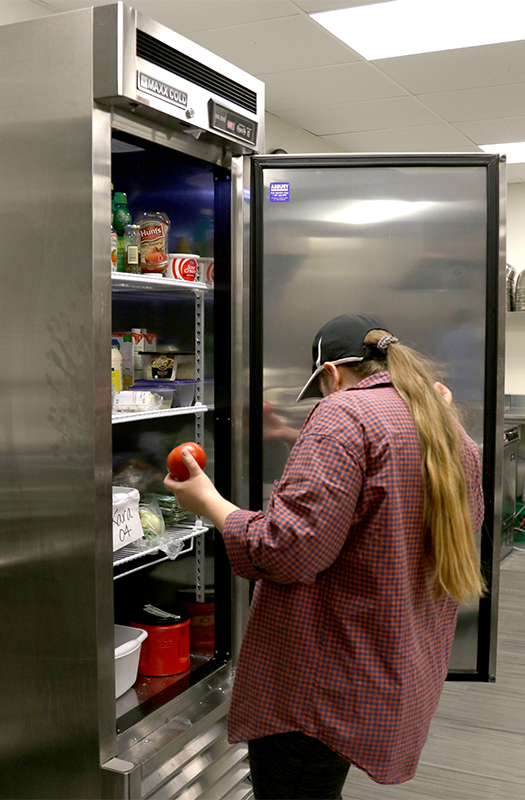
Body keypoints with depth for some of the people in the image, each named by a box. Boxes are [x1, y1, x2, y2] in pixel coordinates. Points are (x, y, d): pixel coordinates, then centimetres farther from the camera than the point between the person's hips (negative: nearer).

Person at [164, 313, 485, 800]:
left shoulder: (343, 416, -18)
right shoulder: (456, 439, 9)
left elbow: (289, 551, -24)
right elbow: (468, 518, 28)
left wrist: (208, 501, -9)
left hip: (316, 683, -9)